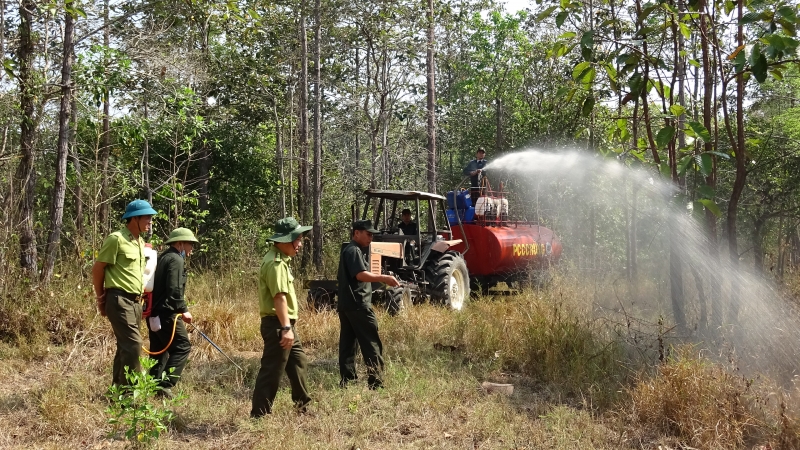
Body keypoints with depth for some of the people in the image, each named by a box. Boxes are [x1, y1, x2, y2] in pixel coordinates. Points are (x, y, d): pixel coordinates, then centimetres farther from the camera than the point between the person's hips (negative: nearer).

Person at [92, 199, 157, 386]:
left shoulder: (140, 242, 15)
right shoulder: (116, 239, -12)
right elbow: (97, 269, -8)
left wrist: (141, 296, 14)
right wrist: (101, 299, 1)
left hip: (136, 301, 9)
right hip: (120, 300, -9)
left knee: (125, 346, 13)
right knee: (133, 343, -12)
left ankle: (119, 388, 21)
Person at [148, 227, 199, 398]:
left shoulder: (163, 257, 19)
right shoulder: (176, 260, -11)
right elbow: (174, 290, -20)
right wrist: (184, 310, -13)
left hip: (155, 312, 10)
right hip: (166, 313, -10)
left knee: (159, 351, 15)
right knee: (182, 346, -6)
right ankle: (165, 384, -11)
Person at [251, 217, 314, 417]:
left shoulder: (280, 259, 15)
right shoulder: (275, 262, -19)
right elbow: (279, 297, -27)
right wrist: (286, 328, -30)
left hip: (285, 324, 11)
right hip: (277, 324, -11)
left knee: (298, 362, 21)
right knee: (272, 371, -4)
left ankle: (303, 404, 34)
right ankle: (259, 414, 3)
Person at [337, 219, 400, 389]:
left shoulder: (348, 250, 20)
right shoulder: (354, 250, -12)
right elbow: (361, 275, -26)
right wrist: (384, 278, -30)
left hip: (345, 304, 10)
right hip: (358, 304, -10)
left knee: (348, 342, 9)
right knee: (371, 343, -7)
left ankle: (346, 381, 10)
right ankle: (375, 381, -8)